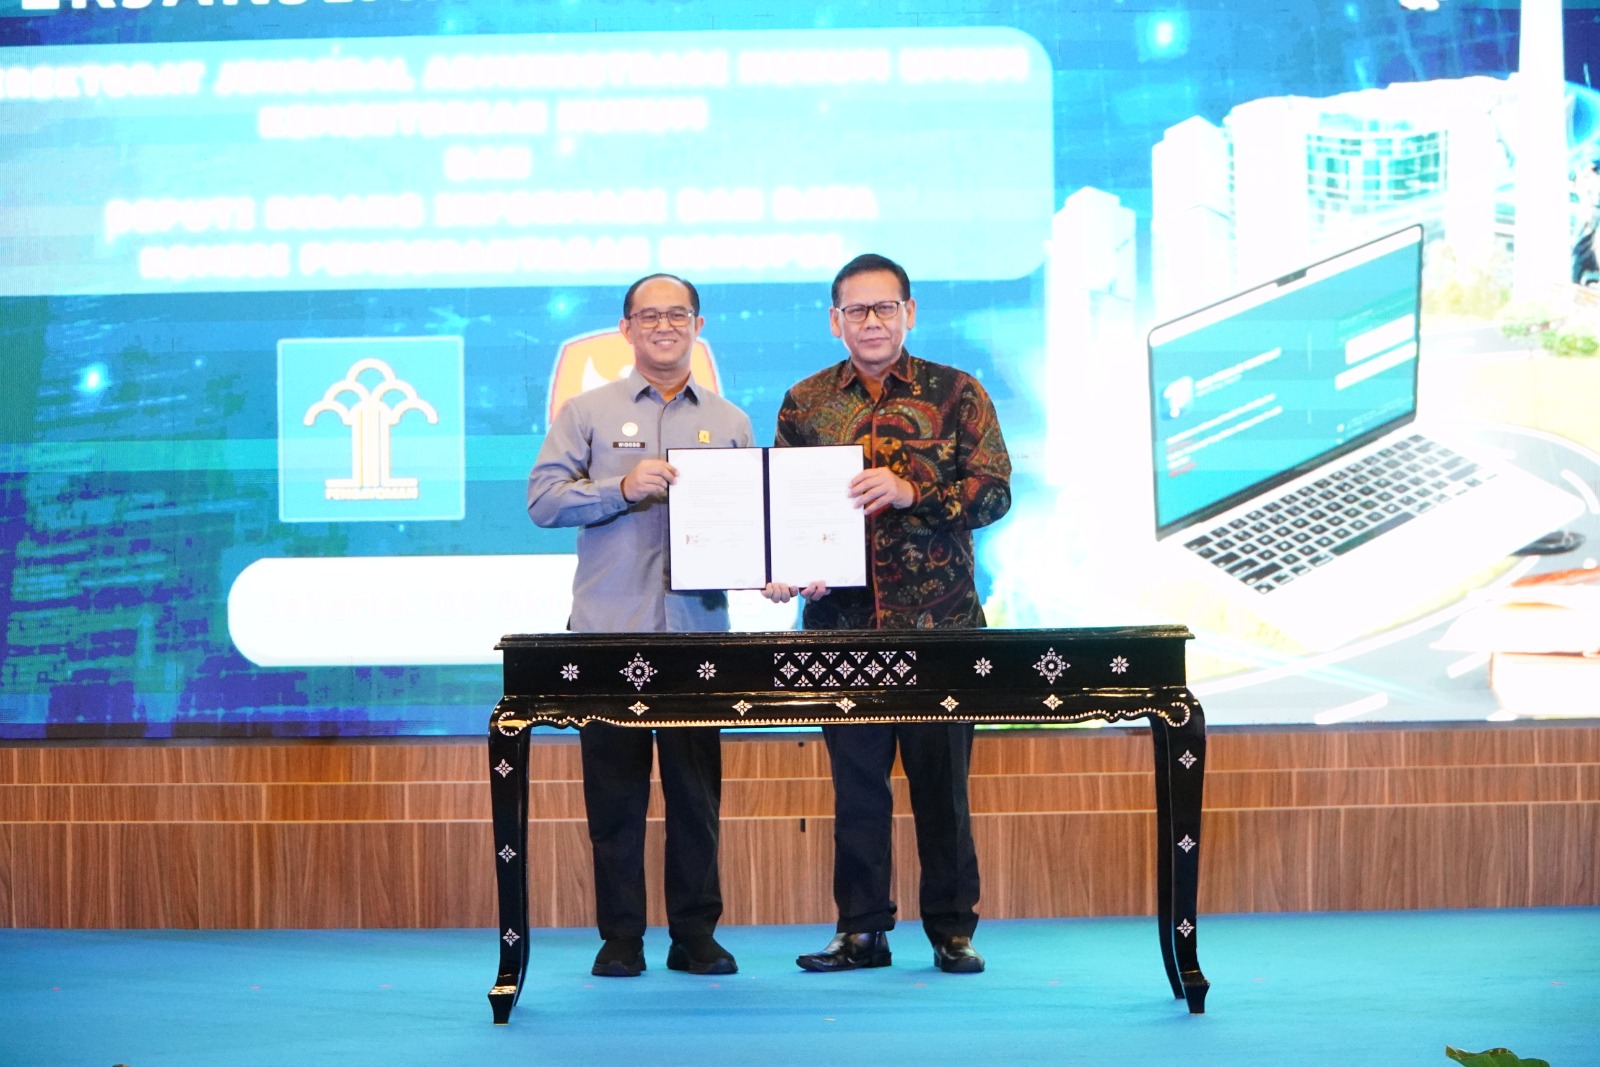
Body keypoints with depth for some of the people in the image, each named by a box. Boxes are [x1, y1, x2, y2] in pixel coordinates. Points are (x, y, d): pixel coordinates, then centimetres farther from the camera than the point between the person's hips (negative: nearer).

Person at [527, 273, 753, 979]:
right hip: (609, 629, -1)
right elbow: (543, 500, -1)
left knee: (696, 787, 3)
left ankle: (695, 934, 12)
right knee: (615, 788, 1)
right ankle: (620, 937, 10)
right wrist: (623, 488, -14)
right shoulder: (587, 412, 8)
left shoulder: (729, 422, 14)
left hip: (698, 628, 1)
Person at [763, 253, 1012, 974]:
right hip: (842, 618, 2)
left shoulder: (956, 394, 4)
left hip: (940, 622, -2)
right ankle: (861, 930, 14)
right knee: (855, 778, 6)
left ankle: (952, 931, 12)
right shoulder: (805, 403, 10)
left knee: (941, 779, 2)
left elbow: (994, 492, -3)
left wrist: (910, 492, -19)